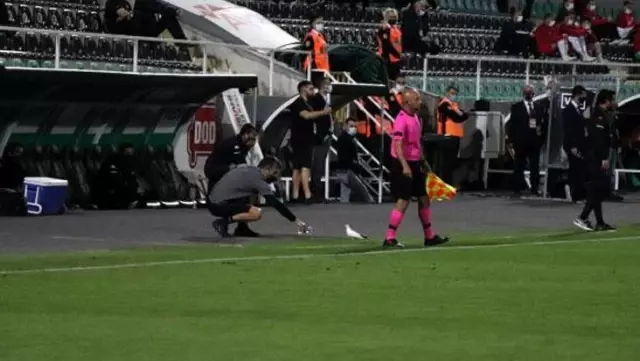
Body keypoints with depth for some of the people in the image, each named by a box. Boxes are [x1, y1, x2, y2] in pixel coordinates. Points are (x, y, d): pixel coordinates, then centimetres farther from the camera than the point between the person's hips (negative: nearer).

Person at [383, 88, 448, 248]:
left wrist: (423, 161, 24)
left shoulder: (416, 118, 11)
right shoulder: (401, 120, -17)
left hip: (415, 164, 9)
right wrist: (405, 166, -34)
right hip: (403, 166, -9)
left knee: (424, 198, 13)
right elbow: (397, 145, -25)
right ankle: (390, 238, -5)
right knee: (403, 201, -10)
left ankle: (429, 236, 23)